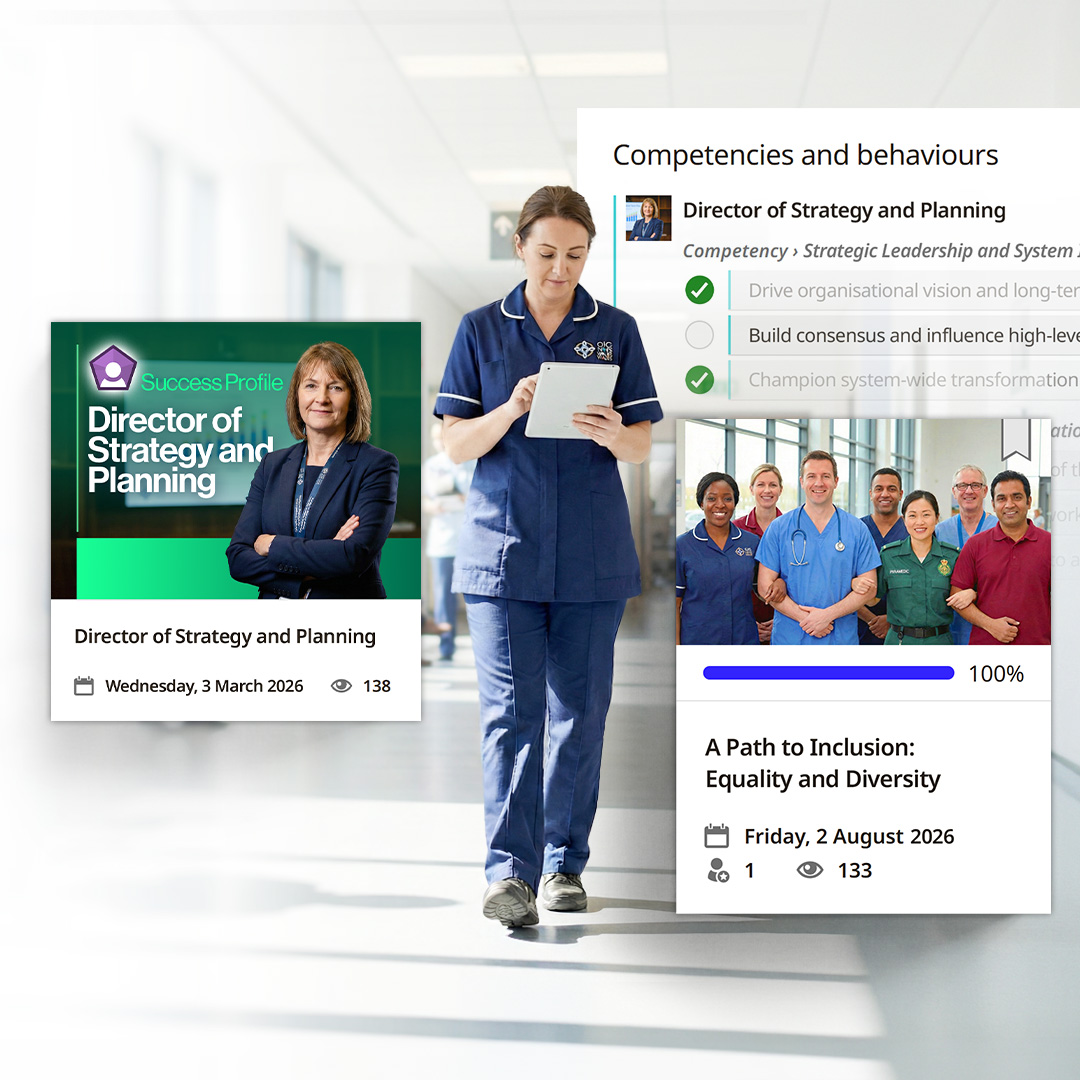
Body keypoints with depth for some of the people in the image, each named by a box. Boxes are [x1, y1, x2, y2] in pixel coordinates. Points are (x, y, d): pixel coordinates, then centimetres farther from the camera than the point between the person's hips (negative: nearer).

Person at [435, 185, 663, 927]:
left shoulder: (615, 330, 6)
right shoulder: (481, 330, 5)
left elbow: (642, 448, 3)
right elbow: (457, 443, 1)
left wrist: (613, 433, -19)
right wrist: (512, 409, -18)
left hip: (593, 555, 1)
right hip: (504, 547, -1)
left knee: (581, 712, 7)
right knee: (510, 711, -7)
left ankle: (566, 863, 19)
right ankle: (510, 871, -7)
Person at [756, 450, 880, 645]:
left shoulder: (857, 530, 6)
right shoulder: (779, 528, 4)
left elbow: (868, 587, 2)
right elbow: (765, 585, -1)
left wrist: (828, 614, -12)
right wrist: (804, 619, -13)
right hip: (789, 640, 0)